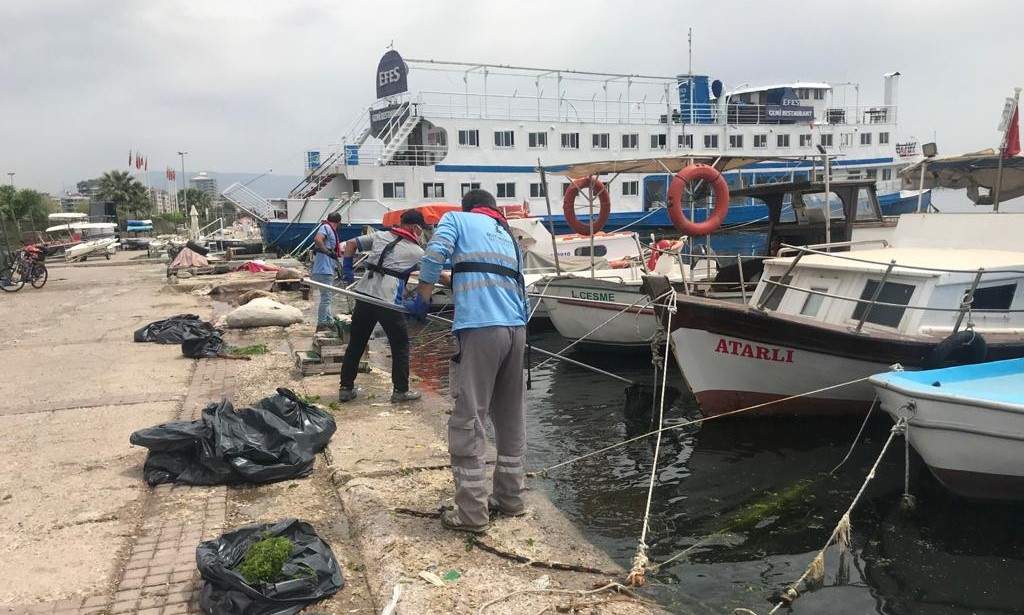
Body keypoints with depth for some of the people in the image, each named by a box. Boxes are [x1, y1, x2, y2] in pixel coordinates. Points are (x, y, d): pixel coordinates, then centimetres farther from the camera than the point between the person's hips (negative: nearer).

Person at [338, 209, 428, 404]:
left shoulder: (380, 236, 16)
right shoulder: (416, 252, 5)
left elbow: (351, 243, 19)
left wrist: (347, 270, 21)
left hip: (364, 293, 5)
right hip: (389, 301, -5)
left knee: (356, 344, 14)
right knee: (400, 345, 11)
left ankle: (346, 388, 21)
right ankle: (400, 391, 16)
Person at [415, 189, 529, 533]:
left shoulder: (456, 219, 12)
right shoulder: (509, 236, 28)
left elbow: (435, 252, -6)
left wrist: (425, 287, 10)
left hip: (480, 329, -6)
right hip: (516, 329, 6)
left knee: (468, 421, -2)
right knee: (511, 417, 16)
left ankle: (471, 513, 1)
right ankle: (510, 498, 24)